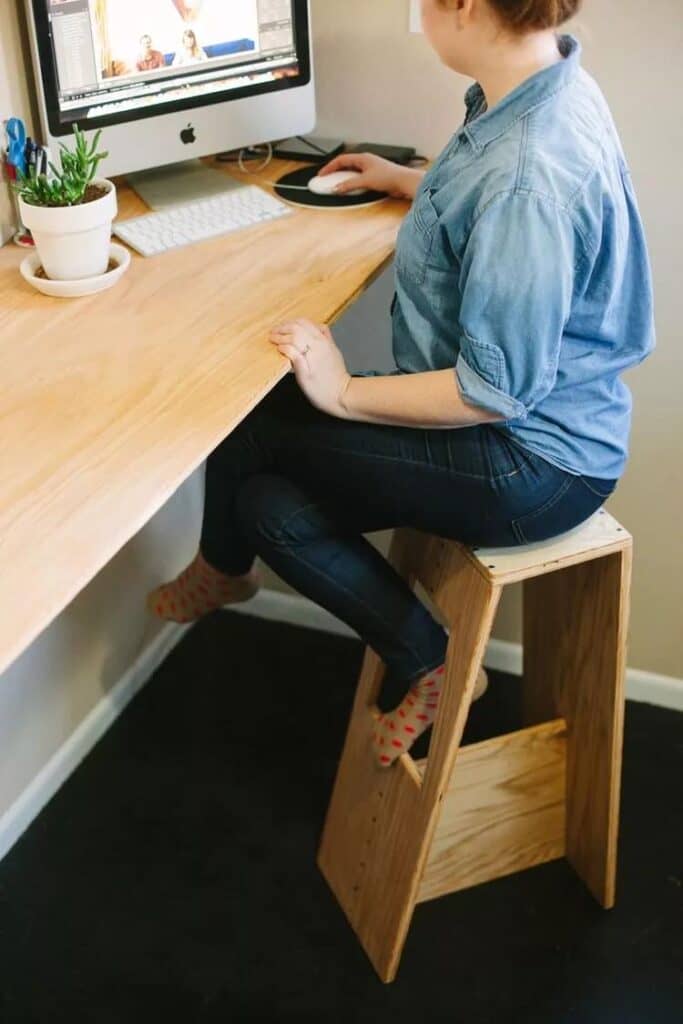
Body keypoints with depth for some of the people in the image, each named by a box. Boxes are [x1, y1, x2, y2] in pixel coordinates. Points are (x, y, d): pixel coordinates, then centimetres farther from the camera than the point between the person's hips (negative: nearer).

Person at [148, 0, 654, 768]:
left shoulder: (532, 173, -31)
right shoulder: (537, 86, -1)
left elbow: (497, 389, -26)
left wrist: (346, 394, -16)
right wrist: (403, 182, 28)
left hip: (535, 464, -9)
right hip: (532, 422, 9)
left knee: (249, 428, -3)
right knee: (270, 504, 5)